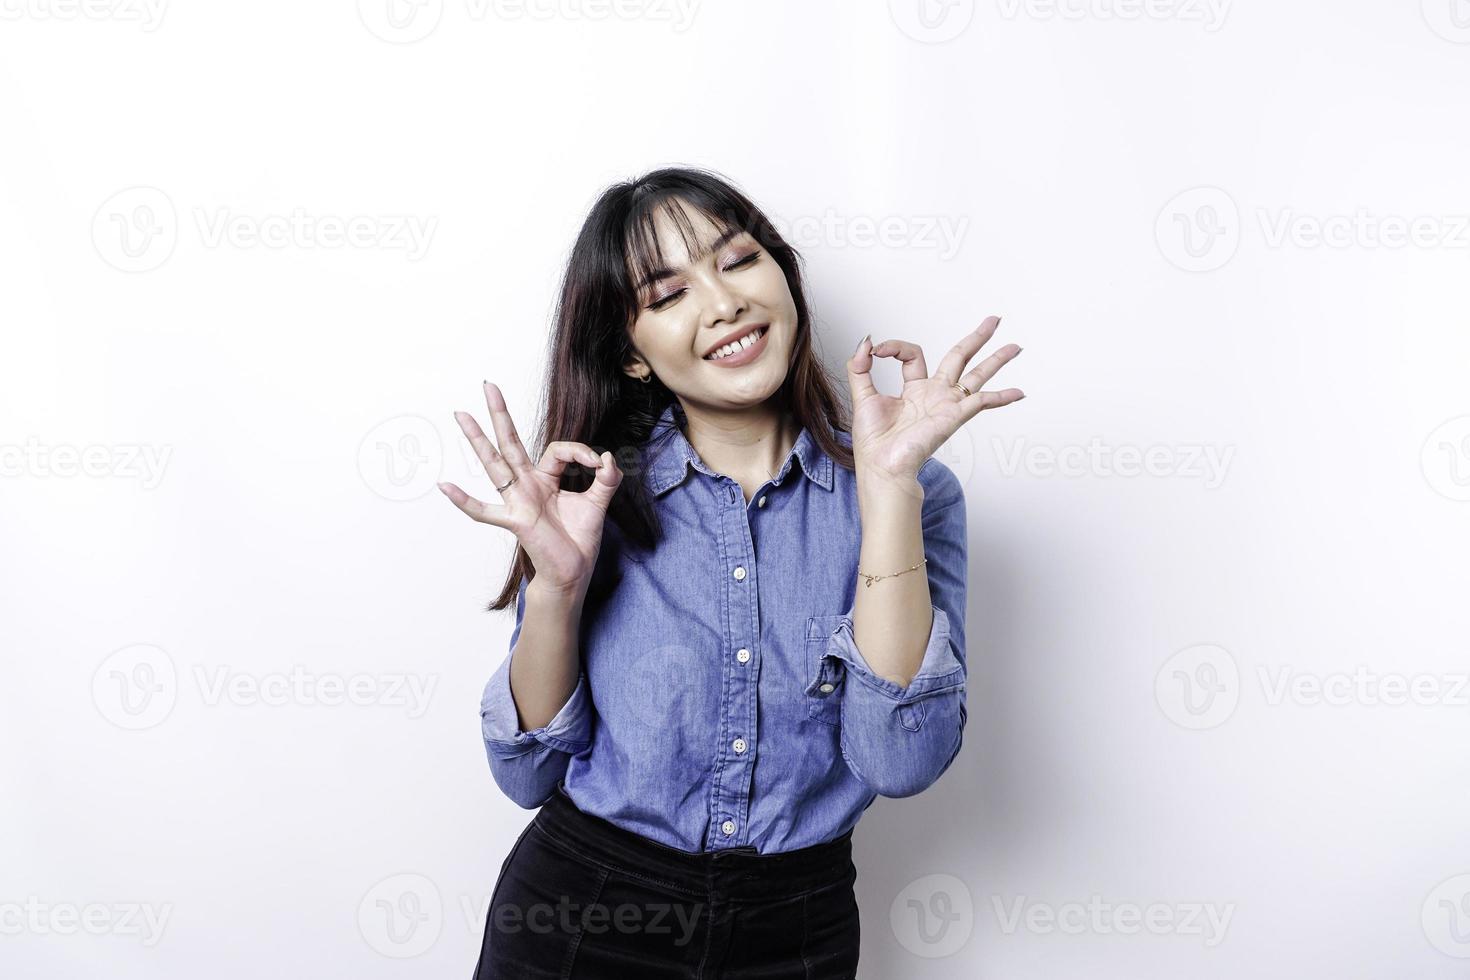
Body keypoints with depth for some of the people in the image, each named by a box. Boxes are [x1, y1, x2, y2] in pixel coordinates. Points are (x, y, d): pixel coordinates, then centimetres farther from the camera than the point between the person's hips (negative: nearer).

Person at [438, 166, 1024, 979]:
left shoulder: (912, 494, -8)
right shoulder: (599, 496, -8)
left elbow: (901, 761, -20)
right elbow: (529, 775, -5)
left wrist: (888, 486, -24)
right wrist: (557, 585, -21)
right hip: (578, 911, 0)